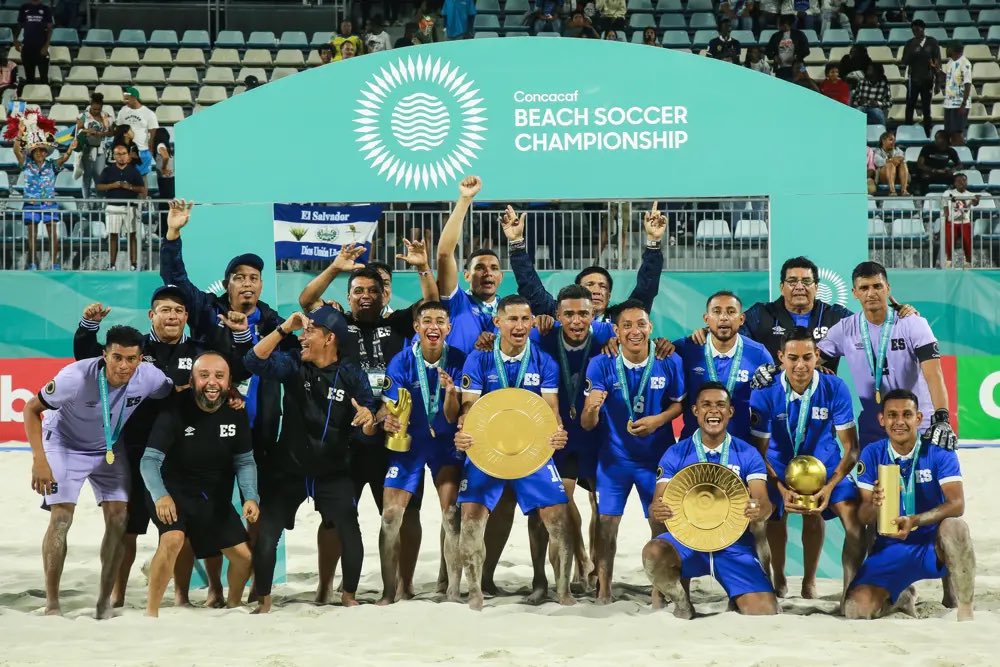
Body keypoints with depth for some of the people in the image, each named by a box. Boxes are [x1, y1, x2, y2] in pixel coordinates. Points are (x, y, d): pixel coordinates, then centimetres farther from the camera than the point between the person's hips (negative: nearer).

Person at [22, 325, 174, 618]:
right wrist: (39, 459, -30)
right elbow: (31, 408, -23)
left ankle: (105, 601, 6)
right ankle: (52, 604, -5)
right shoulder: (77, 377, -35)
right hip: (65, 443, -4)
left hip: (110, 448, 4)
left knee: (119, 517, -5)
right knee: (61, 518, -14)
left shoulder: (149, 377, -24)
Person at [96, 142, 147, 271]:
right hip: (113, 207, 0)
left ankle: (134, 264, 0)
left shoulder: (134, 171, 6)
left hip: (130, 207, 0)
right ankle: (112, 264, 5)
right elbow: (99, 187, 3)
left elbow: (142, 189, 4)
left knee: (132, 235, -1)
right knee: (113, 236, 1)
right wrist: (113, 185, -12)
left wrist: (130, 187, -14)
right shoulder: (108, 170, 7)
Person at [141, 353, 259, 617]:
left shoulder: (236, 413, -8)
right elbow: (150, 460, -25)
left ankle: (233, 606, 34)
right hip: (173, 491, -5)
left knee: (244, 557, 4)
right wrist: (159, 495, -41)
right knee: (173, 539, -32)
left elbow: (245, 461, -1)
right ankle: (151, 612, -21)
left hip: (215, 496, 5)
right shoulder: (176, 410, -23)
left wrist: (251, 497, -17)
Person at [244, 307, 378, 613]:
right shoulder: (293, 364, -3)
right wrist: (284, 328, -24)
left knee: (350, 534, -11)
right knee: (265, 535, -6)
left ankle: (349, 595, 13)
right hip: (288, 469, 1)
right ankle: (263, 601, 12)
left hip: (333, 472, -1)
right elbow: (255, 362, -19)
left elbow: (369, 429, -6)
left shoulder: (352, 375, -5)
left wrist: (368, 419, -30)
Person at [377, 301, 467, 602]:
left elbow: (452, 418, -12)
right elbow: (387, 406, -12)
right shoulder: (401, 362, -11)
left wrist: (451, 392, -32)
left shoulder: (458, 362, -11)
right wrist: (386, 419, -35)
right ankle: (389, 592, -1)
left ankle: (453, 592, -3)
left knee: (452, 514, -10)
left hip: (445, 442, 0)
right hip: (407, 442, 0)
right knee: (391, 515, -8)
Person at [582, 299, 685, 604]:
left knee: (661, 523, 6)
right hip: (614, 458, 0)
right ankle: (603, 592, 15)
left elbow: (680, 403, 2)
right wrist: (591, 408, -40)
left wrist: (658, 420, -17)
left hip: (657, 457, 0)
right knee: (606, 523, 3)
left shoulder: (669, 362, -13)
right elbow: (587, 425, -17)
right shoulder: (601, 365, -14)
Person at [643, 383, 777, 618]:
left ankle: (737, 601, 22)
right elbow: (657, 504, -4)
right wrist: (657, 510, -31)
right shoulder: (676, 455, 2)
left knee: (765, 614, -17)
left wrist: (758, 509, -35)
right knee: (653, 553, -34)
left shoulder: (748, 455, 1)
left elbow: (764, 502, -8)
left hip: (734, 542, 0)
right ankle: (683, 605, -3)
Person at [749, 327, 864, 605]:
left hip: (823, 460, -1)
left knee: (852, 512, -19)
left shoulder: (835, 388, -21)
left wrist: (829, 486, -30)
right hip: (779, 462, 1)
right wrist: (782, 490, -27)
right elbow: (761, 450, -14)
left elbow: (850, 447, -17)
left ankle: (850, 592, -12)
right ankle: (778, 580, 27)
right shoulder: (765, 392, -21)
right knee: (773, 516, -4)